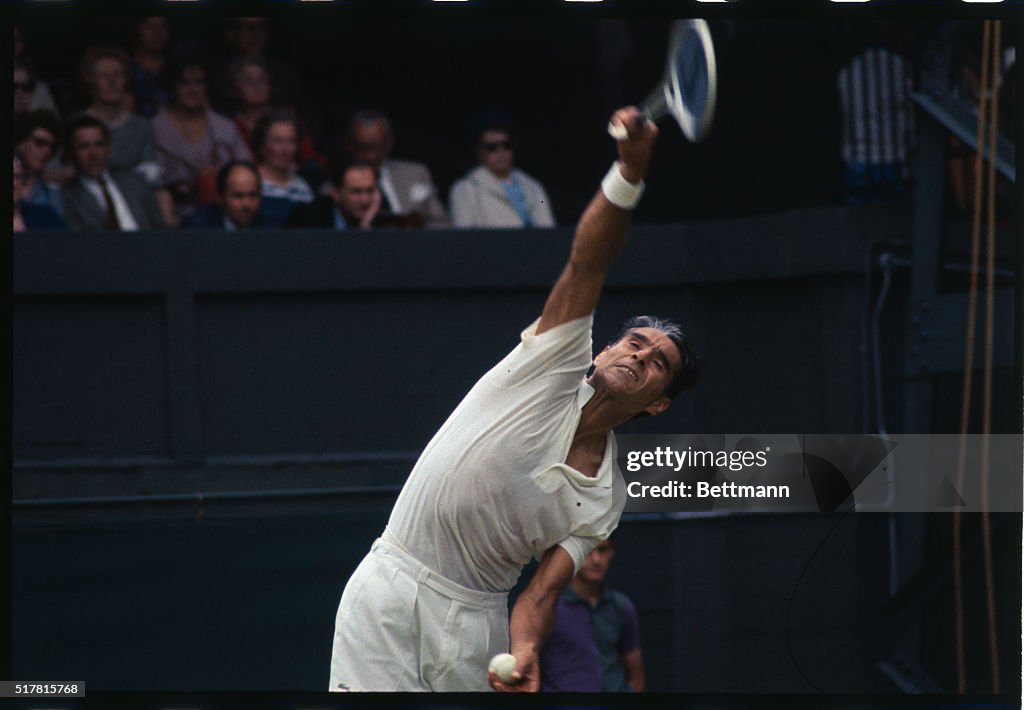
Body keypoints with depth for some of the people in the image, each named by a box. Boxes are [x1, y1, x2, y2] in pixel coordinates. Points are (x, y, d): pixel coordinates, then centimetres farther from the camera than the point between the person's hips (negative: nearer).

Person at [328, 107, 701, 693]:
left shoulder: (604, 500, 8)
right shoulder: (558, 364, 2)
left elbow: (541, 594, -1)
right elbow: (587, 265, -13)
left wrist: (525, 654, -25)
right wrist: (630, 174, -29)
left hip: (476, 627, 3)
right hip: (390, 594, -3)